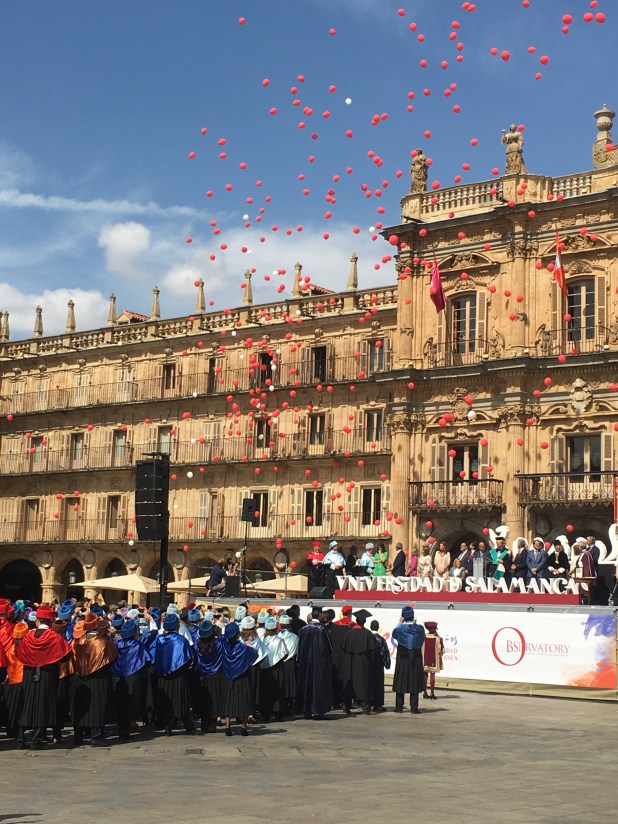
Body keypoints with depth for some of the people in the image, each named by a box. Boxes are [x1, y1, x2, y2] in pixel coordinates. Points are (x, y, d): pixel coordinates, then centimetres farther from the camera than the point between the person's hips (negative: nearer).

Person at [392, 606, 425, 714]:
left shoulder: (400, 628, -10)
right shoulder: (419, 628, -8)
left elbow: (394, 634, 12)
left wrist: (400, 622, 15)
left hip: (402, 660, -1)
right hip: (416, 660, 1)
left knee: (400, 682, 8)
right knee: (415, 683, 5)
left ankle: (399, 707, 9)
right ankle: (414, 707, 2)